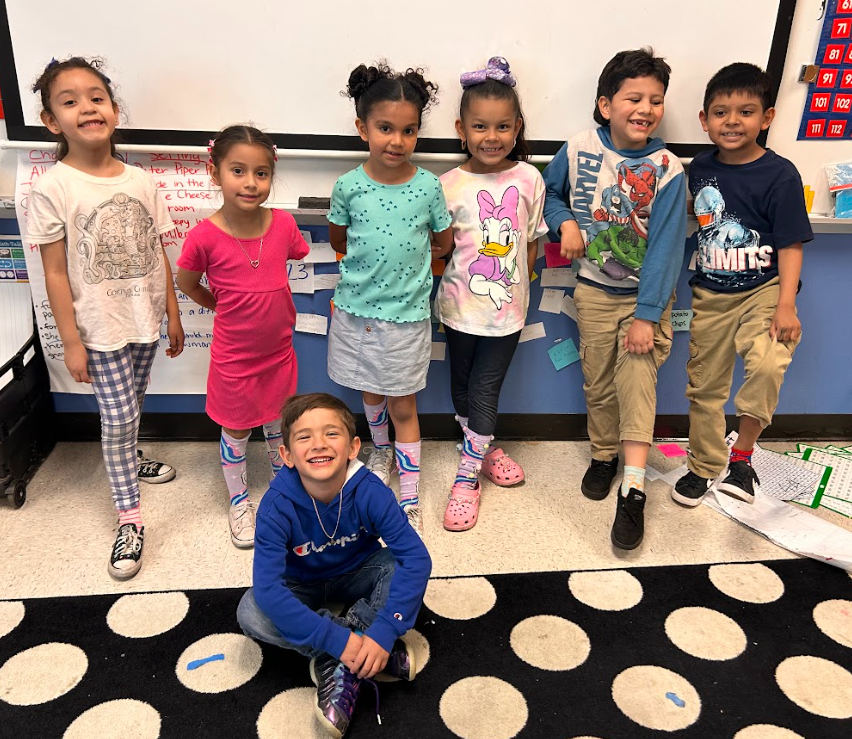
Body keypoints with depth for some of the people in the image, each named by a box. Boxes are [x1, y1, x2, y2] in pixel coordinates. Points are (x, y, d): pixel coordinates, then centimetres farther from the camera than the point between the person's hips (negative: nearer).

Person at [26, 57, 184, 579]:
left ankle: (129, 460, 48)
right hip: (100, 328, -4)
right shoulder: (52, 189, -12)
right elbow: (56, 273, -10)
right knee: (118, 417, -1)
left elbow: (160, 255, 5)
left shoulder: (141, 182, 0)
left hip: (147, 320, 4)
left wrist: (173, 315, 7)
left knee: (131, 407, 20)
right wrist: (71, 342, -11)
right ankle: (130, 519, 10)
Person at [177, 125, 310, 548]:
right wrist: (226, 307, 6)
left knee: (279, 423, 22)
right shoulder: (205, 236, -20)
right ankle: (238, 500, 38)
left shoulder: (283, 224, -12)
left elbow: (301, 260, 8)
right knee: (236, 431, 14)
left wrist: (271, 306, 3)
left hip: (279, 350, 3)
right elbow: (187, 284, -3)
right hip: (234, 355, -3)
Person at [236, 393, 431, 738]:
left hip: (358, 575, 0)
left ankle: (339, 664, -17)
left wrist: (384, 632, -42)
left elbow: (416, 557, -33)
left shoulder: (369, 491, -29)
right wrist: (338, 640, -40)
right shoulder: (277, 506, -30)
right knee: (251, 613, -28)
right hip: (303, 585, 0)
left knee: (403, 570, -29)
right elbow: (267, 587, -35)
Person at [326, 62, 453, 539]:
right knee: (371, 393, 20)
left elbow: (445, 244, 4)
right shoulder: (349, 187, -8)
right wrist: (382, 256, 4)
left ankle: (410, 504, 17)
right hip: (356, 310, 2)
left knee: (404, 407, 7)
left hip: (407, 315, -1)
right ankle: (381, 452, 50)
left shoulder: (428, 186, -9)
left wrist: (408, 256, 3)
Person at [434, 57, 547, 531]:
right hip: (460, 305, 1)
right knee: (462, 388, 16)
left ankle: (467, 478, 16)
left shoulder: (528, 180, -5)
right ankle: (485, 450, 40)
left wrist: (517, 283, 2)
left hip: (507, 309, -1)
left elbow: (532, 240, 4)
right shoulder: (449, 185, -8)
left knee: (485, 390, 3)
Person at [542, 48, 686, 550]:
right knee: (599, 381, 11)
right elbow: (550, 191, 12)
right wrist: (565, 222, -10)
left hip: (648, 294, -2)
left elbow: (665, 246, -17)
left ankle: (633, 490, -7)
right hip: (594, 289, 2)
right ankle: (604, 455, 34)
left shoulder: (667, 169, -14)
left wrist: (648, 316, -22)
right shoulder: (579, 150, -8)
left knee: (638, 376, -13)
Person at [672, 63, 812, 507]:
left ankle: (742, 455, -4)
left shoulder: (780, 175, -10)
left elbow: (790, 245, -11)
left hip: (763, 291, -4)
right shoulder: (700, 168, 2)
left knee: (767, 364, -28)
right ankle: (705, 466, 30)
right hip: (711, 293, 4)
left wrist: (785, 306, -17)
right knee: (705, 384, 11)